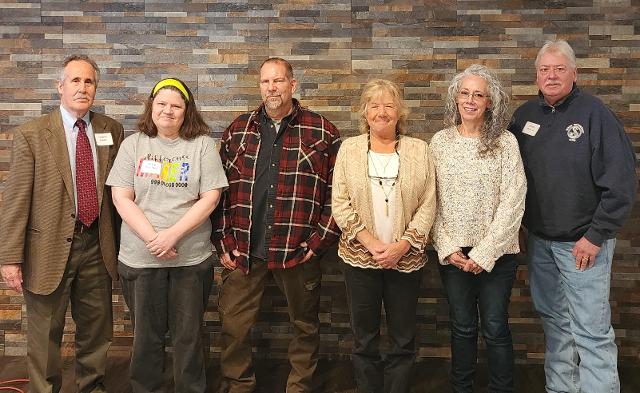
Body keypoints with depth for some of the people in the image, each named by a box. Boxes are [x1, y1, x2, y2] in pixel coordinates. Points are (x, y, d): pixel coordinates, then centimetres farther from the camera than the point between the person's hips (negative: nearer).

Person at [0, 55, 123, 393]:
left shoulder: (112, 131, 5)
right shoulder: (31, 135, -6)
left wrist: (119, 241, 7)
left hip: (97, 245, 4)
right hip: (50, 247, -3)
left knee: (96, 330, 16)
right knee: (45, 335, 9)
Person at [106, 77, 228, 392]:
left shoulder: (203, 145, 1)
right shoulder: (133, 145, 4)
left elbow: (210, 198, -6)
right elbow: (121, 198, -2)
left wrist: (173, 234, -15)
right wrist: (152, 238, -14)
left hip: (192, 258, -1)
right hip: (140, 258, 1)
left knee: (188, 335, 9)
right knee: (146, 335, 13)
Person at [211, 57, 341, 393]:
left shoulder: (323, 133, 0)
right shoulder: (238, 130, 8)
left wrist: (319, 241, -7)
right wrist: (224, 242, 2)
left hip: (299, 251, -1)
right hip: (243, 251, 2)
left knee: (305, 325, 12)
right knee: (233, 327, 7)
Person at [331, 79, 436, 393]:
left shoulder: (419, 150, 3)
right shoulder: (349, 149, 2)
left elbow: (428, 205, -1)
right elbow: (341, 204, -3)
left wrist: (402, 245, -13)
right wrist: (371, 244, -13)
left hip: (406, 259, 0)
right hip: (360, 257, 0)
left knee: (403, 340, 9)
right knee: (364, 339, 10)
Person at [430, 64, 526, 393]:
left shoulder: (505, 143, -5)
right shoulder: (440, 141, 2)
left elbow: (513, 202, -9)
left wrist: (484, 253, -13)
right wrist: (446, 248, -7)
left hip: (495, 252, -2)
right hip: (452, 252, 2)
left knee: (495, 328, 6)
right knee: (462, 327, 13)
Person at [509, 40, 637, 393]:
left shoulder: (594, 114, -10)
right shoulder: (525, 115, 6)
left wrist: (596, 235, -15)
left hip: (583, 241, -5)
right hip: (539, 239, 6)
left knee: (591, 331, -4)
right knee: (554, 321, 16)